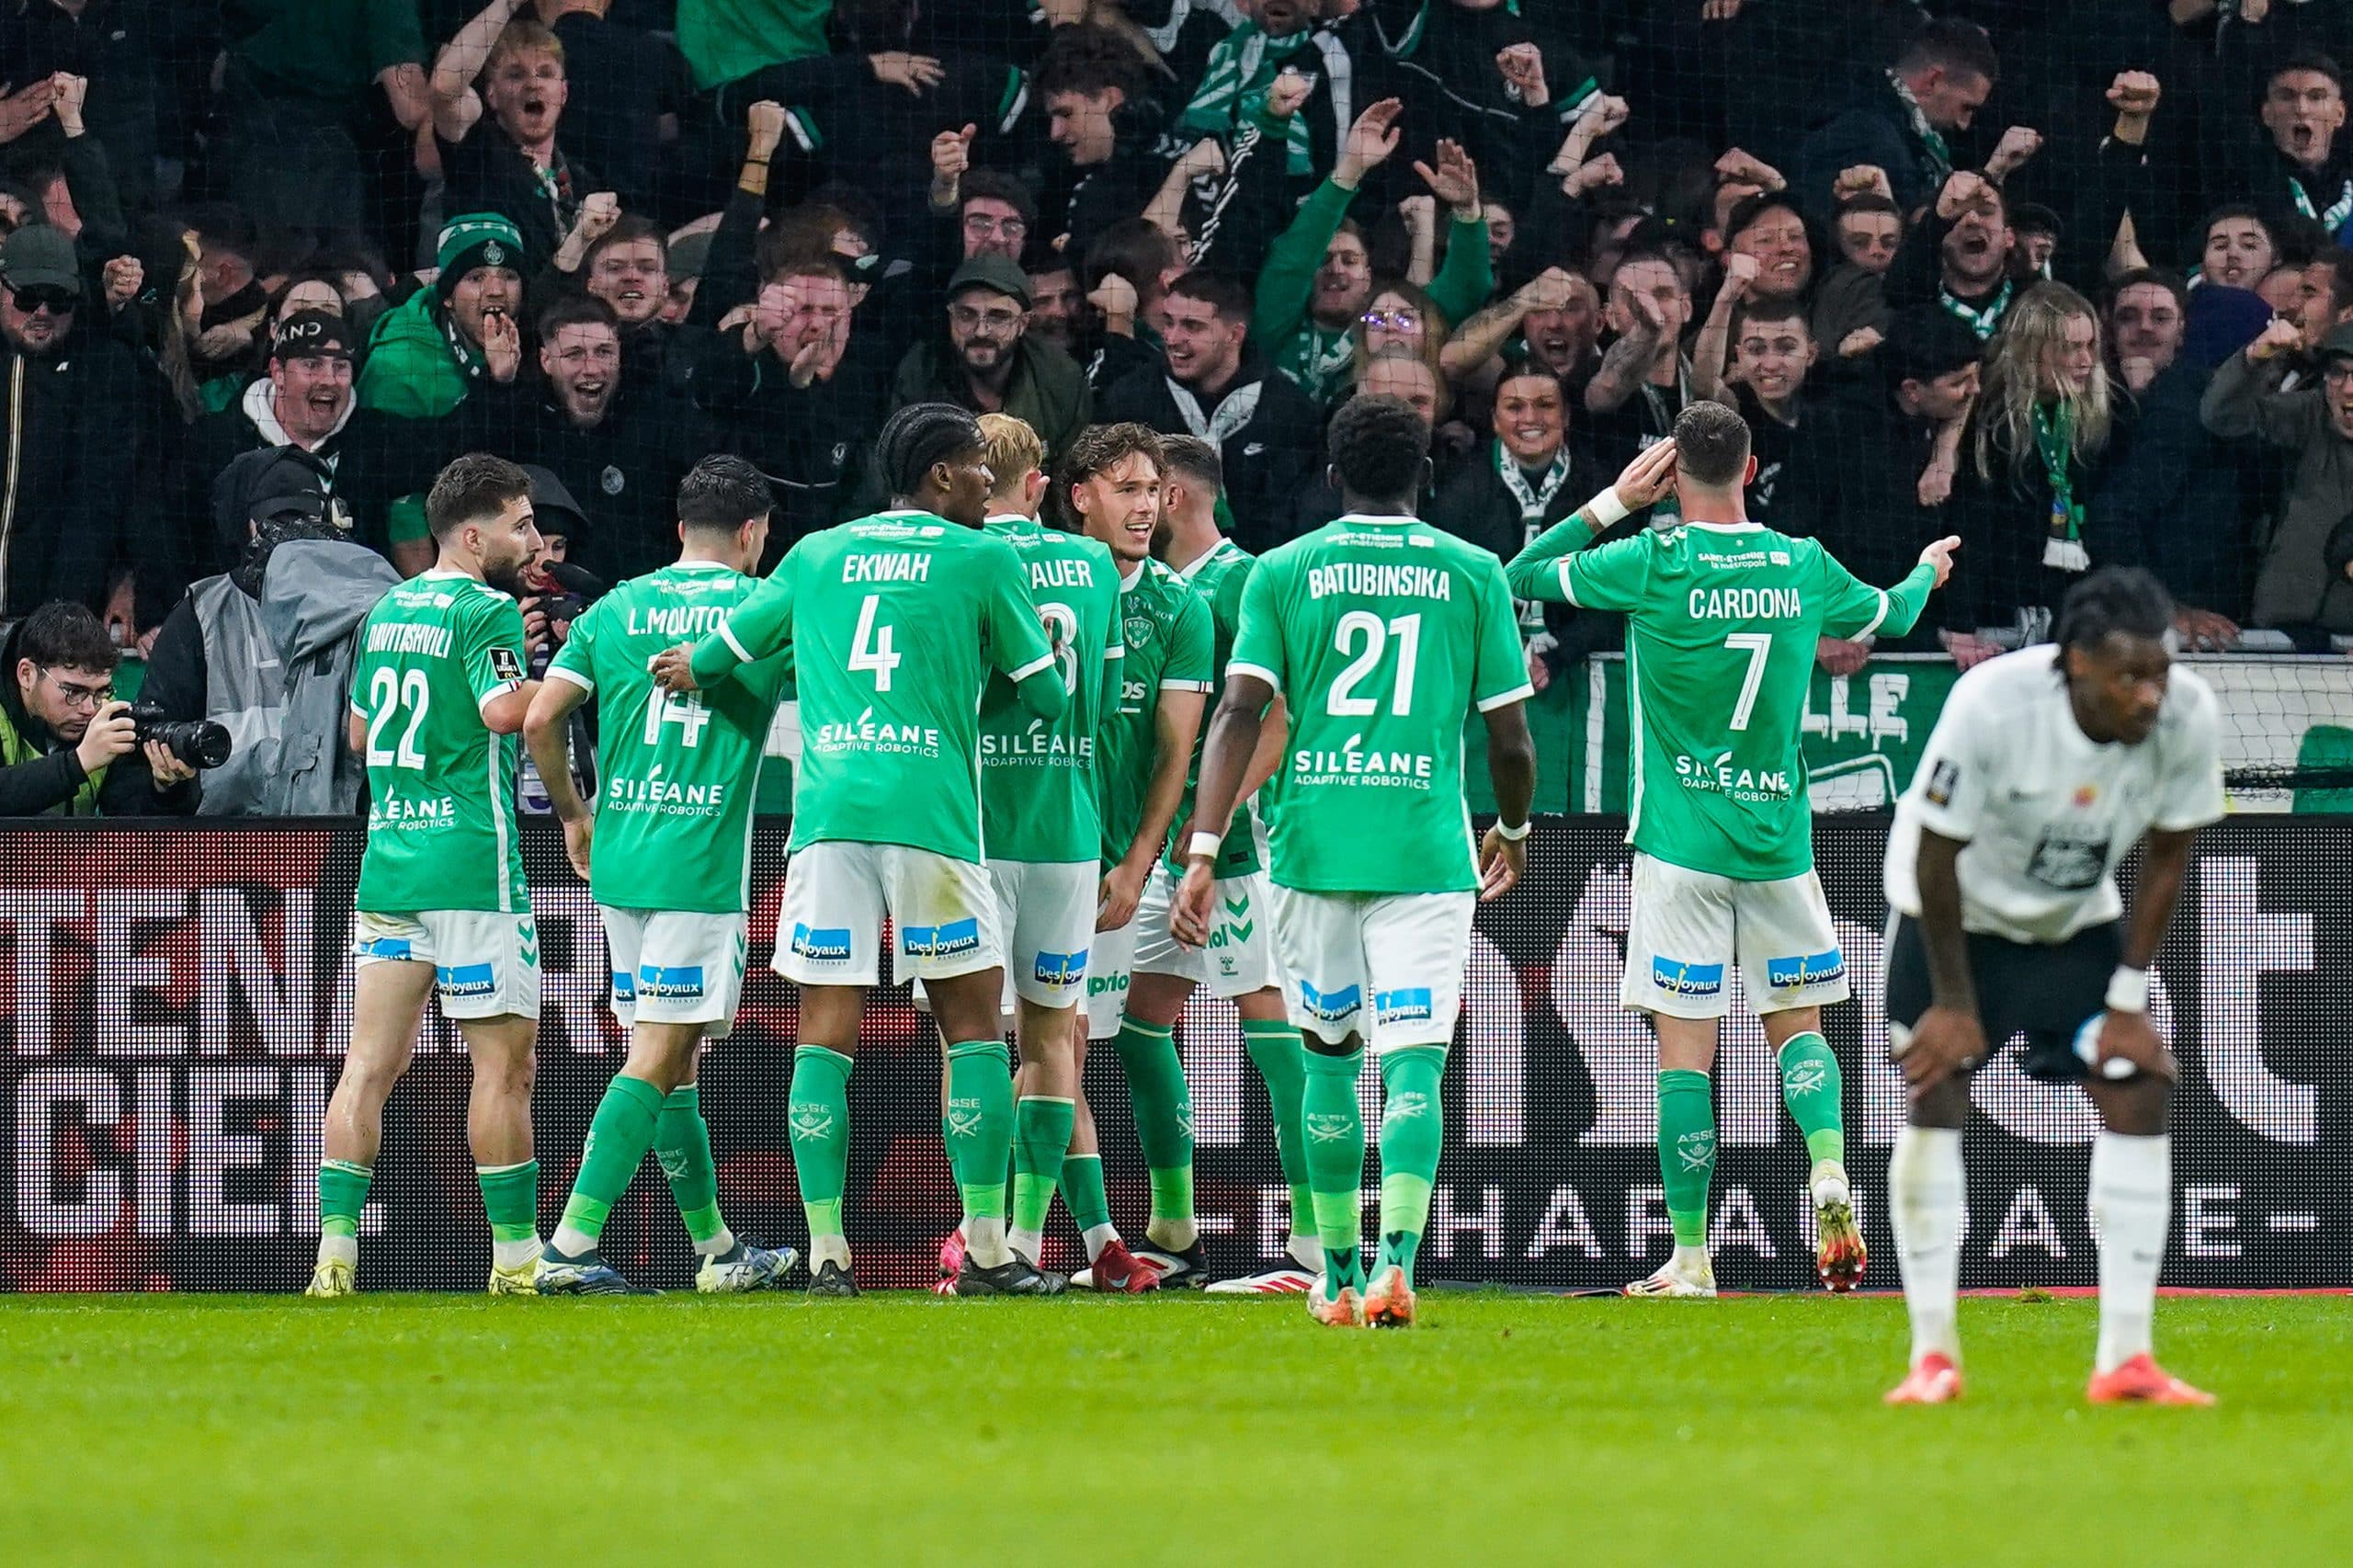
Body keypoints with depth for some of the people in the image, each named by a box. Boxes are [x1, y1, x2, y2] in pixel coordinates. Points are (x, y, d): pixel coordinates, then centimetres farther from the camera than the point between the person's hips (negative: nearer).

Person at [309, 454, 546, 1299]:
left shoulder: (386, 610, 15)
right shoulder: (486, 611, -9)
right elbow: (506, 710, -26)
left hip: (386, 862, 7)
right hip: (471, 864, -7)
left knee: (371, 1061, 3)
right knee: (504, 1064, 0)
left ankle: (334, 1252, -4)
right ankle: (516, 1255, 4)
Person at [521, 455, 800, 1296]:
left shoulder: (617, 610, 8)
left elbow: (539, 720, 3)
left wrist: (573, 814, 17)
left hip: (618, 863, 5)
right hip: (702, 869, -5)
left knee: (671, 1056, 13)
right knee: (656, 1059, -6)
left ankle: (718, 1249, 22)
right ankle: (569, 1248, -15)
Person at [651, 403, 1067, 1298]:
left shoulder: (816, 556, 17)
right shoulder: (983, 561, 6)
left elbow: (724, 653, 27)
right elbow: (1049, 699, 10)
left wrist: (689, 666, 49)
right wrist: (1046, 654, 32)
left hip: (827, 812, 3)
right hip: (931, 813, -3)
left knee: (824, 1038, 3)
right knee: (973, 1027, 5)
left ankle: (825, 1250, -3)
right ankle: (986, 1249, 1)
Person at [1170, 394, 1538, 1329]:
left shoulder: (1283, 572, 4)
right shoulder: (1473, 574, 4)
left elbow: (1239, 713, -5)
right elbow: (1509, 735, 5)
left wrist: (1202, 852, -8)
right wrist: (1513, 830, 25)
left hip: (1313, 839, 1)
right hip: (1427, 846, -1)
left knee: (1330, 1057, 15)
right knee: (1414, 1062, -5)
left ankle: (1339, 1275, 21)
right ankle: (1397, 1256, -25)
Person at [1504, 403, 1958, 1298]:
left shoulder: (1652, 563, -9)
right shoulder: (1804, 568, 2)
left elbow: (1519, 576, 1)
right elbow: (1893, 614, 22)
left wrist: (1613, 502, 7)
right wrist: (1928, 571, 45)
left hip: (1681, 840, -3)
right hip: (1778, 837, 3)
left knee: (1685, 1051, -1)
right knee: (1796, 1020, 16)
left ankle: (1691, 1257, -2)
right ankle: (1828, 1164, -11)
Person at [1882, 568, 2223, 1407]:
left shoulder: (2189, 716, -24)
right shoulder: (1992, 703, -34)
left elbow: (2166, 858, -10)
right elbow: (1936, 855, -23)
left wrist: (2127, 1002, -9)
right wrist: (1954, 1002, -17)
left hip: (2078, 921, 3)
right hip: (1956, 912, -3)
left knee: (2141, 1091, -10)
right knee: (1933, 1094, -14)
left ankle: (2125, 1360, -6)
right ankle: (1933, 1355, -4)